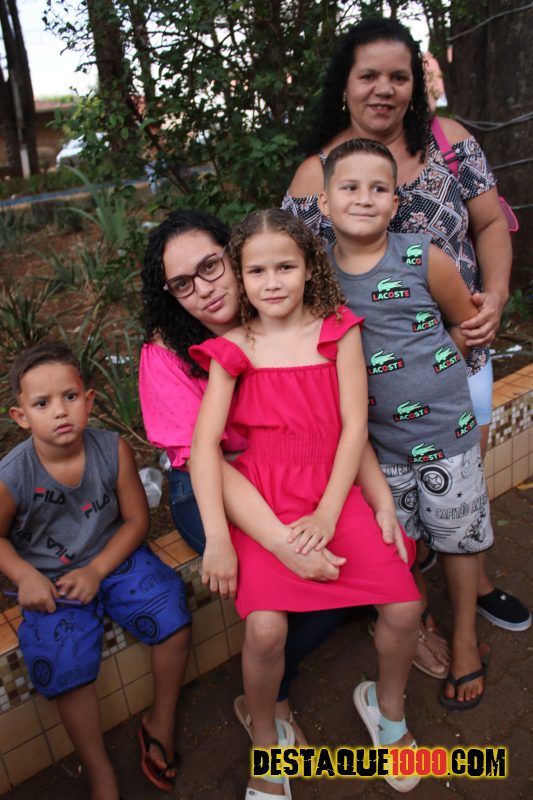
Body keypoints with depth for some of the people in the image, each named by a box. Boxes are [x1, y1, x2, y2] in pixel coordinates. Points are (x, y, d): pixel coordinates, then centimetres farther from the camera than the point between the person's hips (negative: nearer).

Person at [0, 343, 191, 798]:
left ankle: (161, 722, 15)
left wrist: (96, 570, -14)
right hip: (51, 580, -1)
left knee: (173, 620, -14)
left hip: (114, 558, 1)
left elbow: (136, 519, -6)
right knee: (66, 667, -17)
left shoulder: (113, 450, -17)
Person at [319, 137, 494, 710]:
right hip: (378, 439, 2)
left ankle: (465, 641, 38)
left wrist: (424, 374, -1)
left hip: (445, 429, -1)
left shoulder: (423, 259, -12)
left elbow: (466, 322, 3)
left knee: (457, 536, 15)